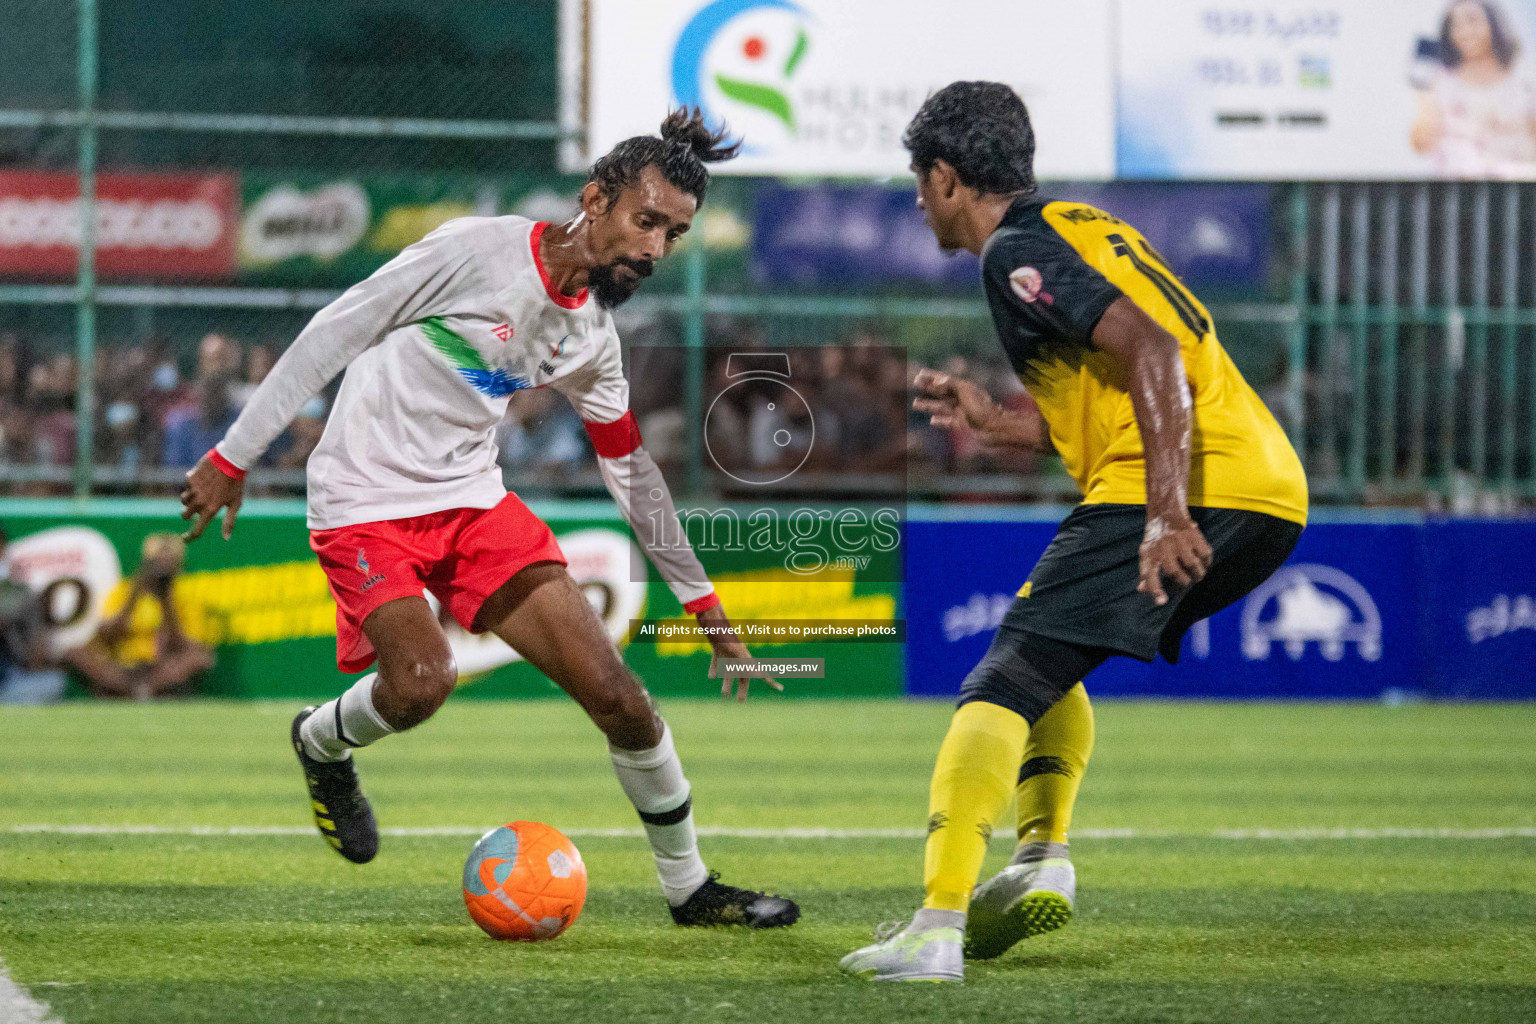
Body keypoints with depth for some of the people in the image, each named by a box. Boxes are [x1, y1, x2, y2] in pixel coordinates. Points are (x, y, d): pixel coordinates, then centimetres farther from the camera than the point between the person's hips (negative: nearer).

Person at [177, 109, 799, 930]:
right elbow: (331, 336, -13)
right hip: (367, 501, -6)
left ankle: (690, 887, 13)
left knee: (615, 693, -3)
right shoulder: (476, 252, -17)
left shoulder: (592, 337, 4)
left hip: (474, 500, 6)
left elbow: (630, 470, 17)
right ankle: (322, 743, 8)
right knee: (422, 683, -28)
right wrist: (233, 458, -12)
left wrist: (701, 599, 19)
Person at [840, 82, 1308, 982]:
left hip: (1196, 491, -9)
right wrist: (996, 424, 31)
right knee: (1049, 660, 28)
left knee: (1001, 687, -12)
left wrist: (1167, 513, -26)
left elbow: (1152, 353, -19)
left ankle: (937, 931, -23)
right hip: (1271, 486, 9)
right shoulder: (1087, 230, 26)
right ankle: (1043, 856, 13)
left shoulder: (1018, 252, -4)